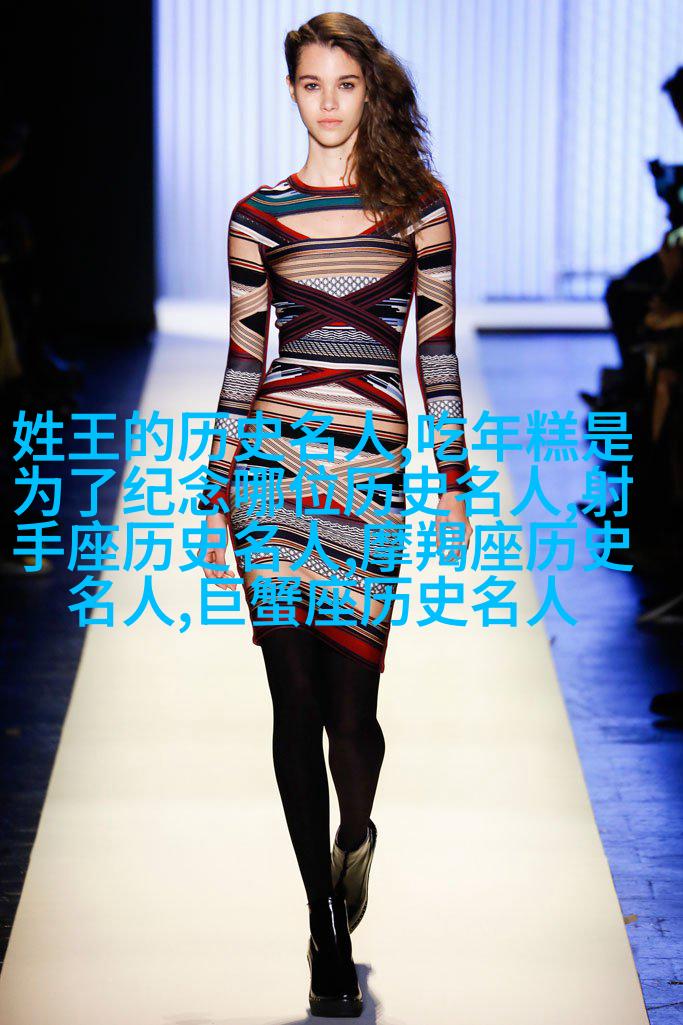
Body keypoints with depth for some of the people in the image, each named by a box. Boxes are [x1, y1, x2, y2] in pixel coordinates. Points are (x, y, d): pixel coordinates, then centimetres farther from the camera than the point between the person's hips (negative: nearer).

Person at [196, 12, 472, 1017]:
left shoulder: (420, 206, 6)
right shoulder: (258, 215, 8)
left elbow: (437, 350, 8)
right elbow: (243, 361, 10)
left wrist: (454, 479, 4)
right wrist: (216, 495, 9)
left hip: (374, 471, -1)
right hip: (272, 459, 1)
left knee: (348, 704, -7)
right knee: (296, 701, 1)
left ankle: (356, 835, 29)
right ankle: (330, 941, 13)